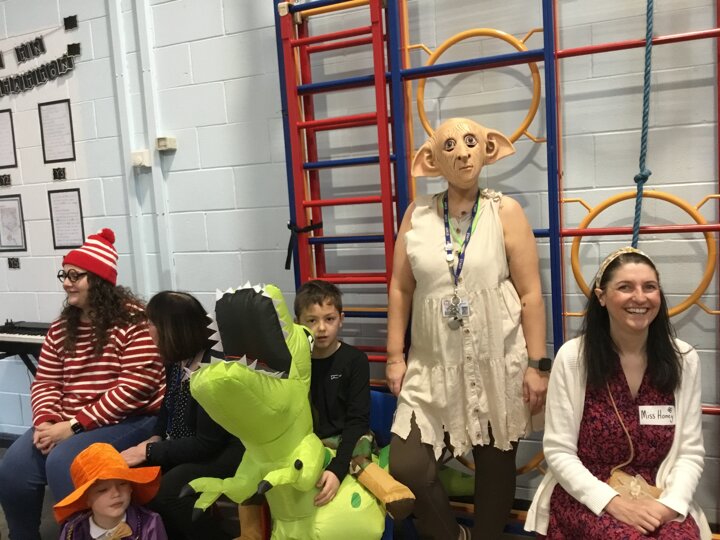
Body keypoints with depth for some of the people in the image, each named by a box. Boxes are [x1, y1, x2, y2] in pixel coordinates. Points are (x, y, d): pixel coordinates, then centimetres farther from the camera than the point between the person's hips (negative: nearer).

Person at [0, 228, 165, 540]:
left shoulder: (134, 322, -14)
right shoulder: (61, 328, 9)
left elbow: (135, 389, -20)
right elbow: (45, 382, 9)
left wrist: (74, 426, -20)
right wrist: (46, 423, -12)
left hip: (130, 420, -6)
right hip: (67, 425, 7)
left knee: (63, 462, -27)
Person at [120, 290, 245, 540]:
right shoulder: (177, 360, -2)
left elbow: (207, 443, -25)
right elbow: (169, 406, 18)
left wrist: (149, 451, -20)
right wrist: (156, 438, 0)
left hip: (225, 452, -8)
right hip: (185, 447, 8)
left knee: (166, 490, -27)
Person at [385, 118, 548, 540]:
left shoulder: (505, 212, -3)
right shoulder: (418, 214, 3)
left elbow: (530, 294, -4)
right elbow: (401, 288, 5)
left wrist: (537, 364, -7)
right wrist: (395, 356, 3)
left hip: (497, 365, -1)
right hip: (434, 365, 2)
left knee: (495, 466, 12)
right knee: (406, 467, -2)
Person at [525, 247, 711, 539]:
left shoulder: (683, 359, 0)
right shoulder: (572, 357, -8)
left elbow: (690, 451, 2)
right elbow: (558, 451, -8)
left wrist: (670, 503, -15)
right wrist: (612, 502, -18)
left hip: (655, 499, 3)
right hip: (587, 497, -2)